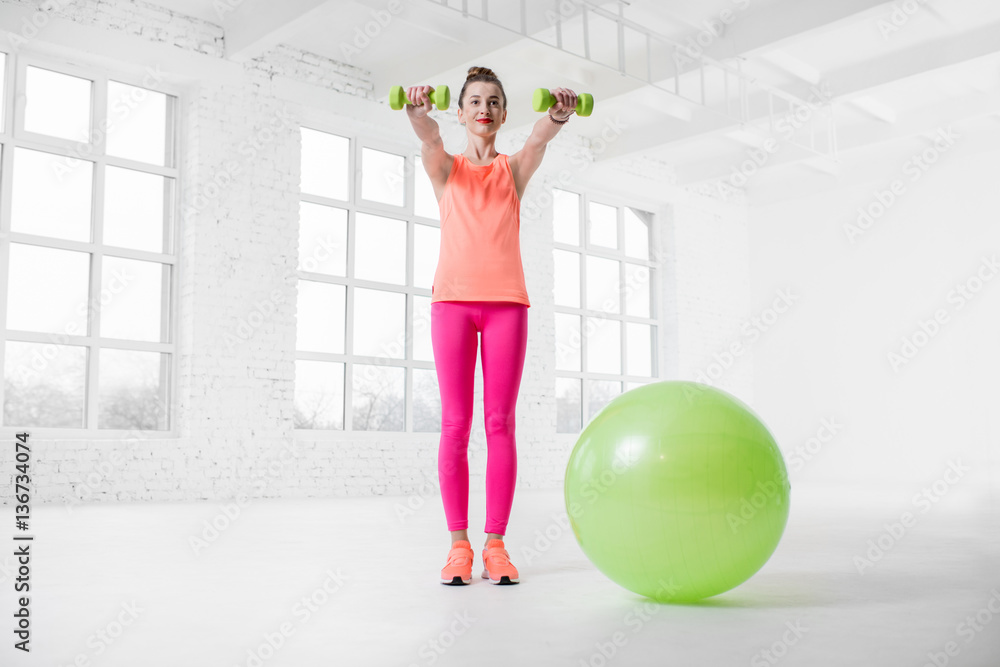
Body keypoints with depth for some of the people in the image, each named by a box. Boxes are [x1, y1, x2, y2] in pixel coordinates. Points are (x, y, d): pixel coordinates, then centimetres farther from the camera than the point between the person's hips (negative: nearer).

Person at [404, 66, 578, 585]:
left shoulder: (513, 169, 15)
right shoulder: (446, 168, 13)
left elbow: (539, 139, -8)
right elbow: (429, 138, -10)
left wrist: (557, 115, -31)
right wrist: (417, 110, -33)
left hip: (506, 300, 1)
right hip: (454, 297, 0)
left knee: (500, 424, -2)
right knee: (455, 424, -3)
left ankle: (495, 544, 4)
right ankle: (458, 544, 3)